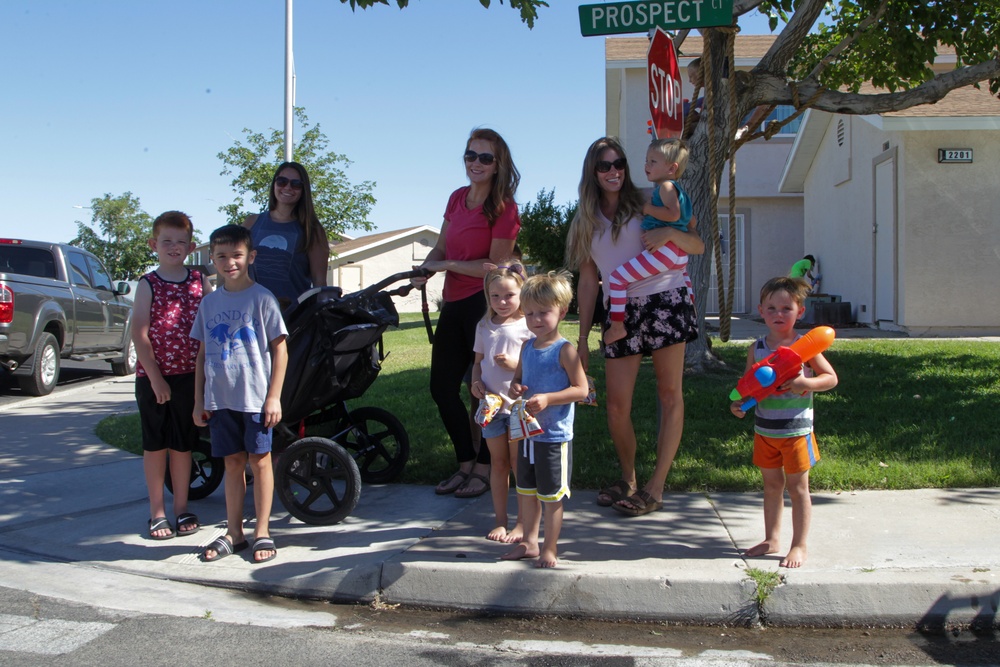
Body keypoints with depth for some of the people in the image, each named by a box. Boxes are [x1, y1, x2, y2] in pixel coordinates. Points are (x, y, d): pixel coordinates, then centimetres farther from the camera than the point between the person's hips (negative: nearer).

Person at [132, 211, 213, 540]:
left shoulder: (200, 282, 5)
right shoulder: (148, 284, -2)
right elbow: (139, 334, -7)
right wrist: (155, 376, -12)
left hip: (189, 375, 2)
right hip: (153, 377, -2)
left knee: (183, 444, 9)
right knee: (155, 444, 6)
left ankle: (181, 508, 21)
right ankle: (157, 511, 17)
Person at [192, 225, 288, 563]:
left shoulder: (261, 298, -5)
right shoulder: (209, 303, 9)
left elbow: (280, 349, -5)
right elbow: (202, 354, 13)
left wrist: (274, 396, -9)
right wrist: (199, 400, 10)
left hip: (256, 397, -4)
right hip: (220, 399, 4)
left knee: (259, 460, 3)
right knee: (233, 463, 11)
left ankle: (263, 532, 13)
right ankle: (234, 533, 20)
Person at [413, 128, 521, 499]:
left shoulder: (503, 207, -10)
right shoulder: (457, 198, 12)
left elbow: (496, 266, -14)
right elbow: (441, 247, 13)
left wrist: (446, 264, -13)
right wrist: (424, 270, -6)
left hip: (486, 304, -8)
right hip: (455, 304, 8)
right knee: (442, 388, 11)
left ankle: (484, 470, 15)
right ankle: (466, 465, 25)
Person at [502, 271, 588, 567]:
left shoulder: (565, 350, -13)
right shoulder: (527, 347, 7)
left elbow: (581, 389, -16)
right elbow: (517, 378, 19)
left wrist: (547, 399, -25)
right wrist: (515, 389, -5)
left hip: (555, 435, -7)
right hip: (527, 432, 7)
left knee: (551, 496, 3)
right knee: (527, 491, 17)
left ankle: (550, 549, 16)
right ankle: (529, 543, 31)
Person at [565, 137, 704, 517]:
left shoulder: (646, 204, 5)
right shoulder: (586, 222, 14)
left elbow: (698, 247, 3)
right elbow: (587, 281, 13)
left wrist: (670, 233, -18)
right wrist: (582, 338, 9)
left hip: (665, 300, -3)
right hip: (619, 312, 3)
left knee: (670, 394, -2)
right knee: (616, 405, -1)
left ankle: (655, 488, 6)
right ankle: (627, 480, 20)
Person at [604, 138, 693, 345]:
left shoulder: (666, 186, -9)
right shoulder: (677, 188, 20)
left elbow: (673, 214, -26)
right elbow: (689, 220, 28)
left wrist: (648, 209, -14)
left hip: (664, 248, -11)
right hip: (680, 254, 11)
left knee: (617, 277, -13)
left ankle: (617, 326, -15)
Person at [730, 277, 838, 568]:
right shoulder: (757, 348, 2)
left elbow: (831, 377, -4)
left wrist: (806, 383, -22)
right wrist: (739, 403, -11)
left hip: (796, 431, -4)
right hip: (764, 430, 4)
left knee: (797, 487, 5)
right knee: (771, 485, 16)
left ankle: (799, 546, 16)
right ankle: (772, 539, 29)